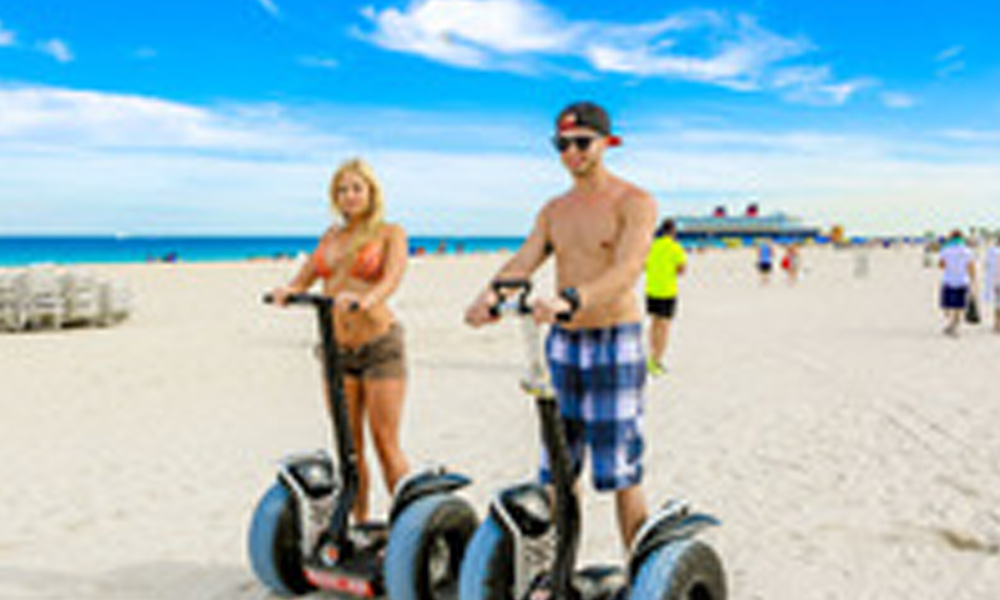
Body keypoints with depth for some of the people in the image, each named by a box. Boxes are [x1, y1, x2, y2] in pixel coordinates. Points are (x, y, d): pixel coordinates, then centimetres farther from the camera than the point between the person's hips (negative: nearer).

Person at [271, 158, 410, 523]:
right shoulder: (330, 236, 15)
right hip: (337, 348, 5)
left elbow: (391, 278, -17)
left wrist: (365, 299, -38)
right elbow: (305, 277, 5)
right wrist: (288, 290, -18)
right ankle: (359, 524, 19)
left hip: (379, 345, -5)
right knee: (348, 444, 8)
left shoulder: (389, 233, 0)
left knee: (386, 444, -4)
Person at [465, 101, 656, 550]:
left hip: (615, 343, -6)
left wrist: (570, 301, -40)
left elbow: (626, 271, -23)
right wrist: (490, 296, -22)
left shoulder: (635, 203, -7)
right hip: (562, 343, 6)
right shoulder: (554, 210, 12)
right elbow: (521, 264, 0)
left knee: (620, 472, -2)